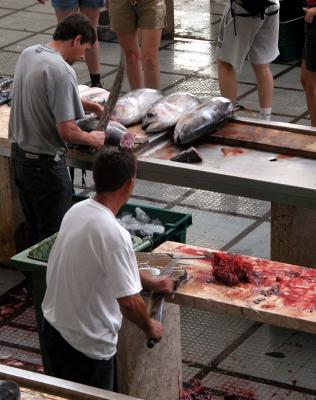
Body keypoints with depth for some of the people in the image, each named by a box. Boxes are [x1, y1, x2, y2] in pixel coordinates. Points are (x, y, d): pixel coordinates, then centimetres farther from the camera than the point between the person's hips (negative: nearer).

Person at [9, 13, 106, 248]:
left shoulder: (28, 54, 4)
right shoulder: (61, 71, -24)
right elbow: (67, 131, -24)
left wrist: (92, 106, 22)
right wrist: (92, 139, -5)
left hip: (19, 155, 9)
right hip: (45, 164, -9)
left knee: (33, 228, 21)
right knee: (53, 236, 3)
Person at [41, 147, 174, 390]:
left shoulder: (77, 211, -1)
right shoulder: (113, 233, -28)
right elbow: (129, 302, -26)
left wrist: (152, 282, 24)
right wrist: (149, 327, -6)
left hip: (53, 327, 8)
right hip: (86, 345, -8)